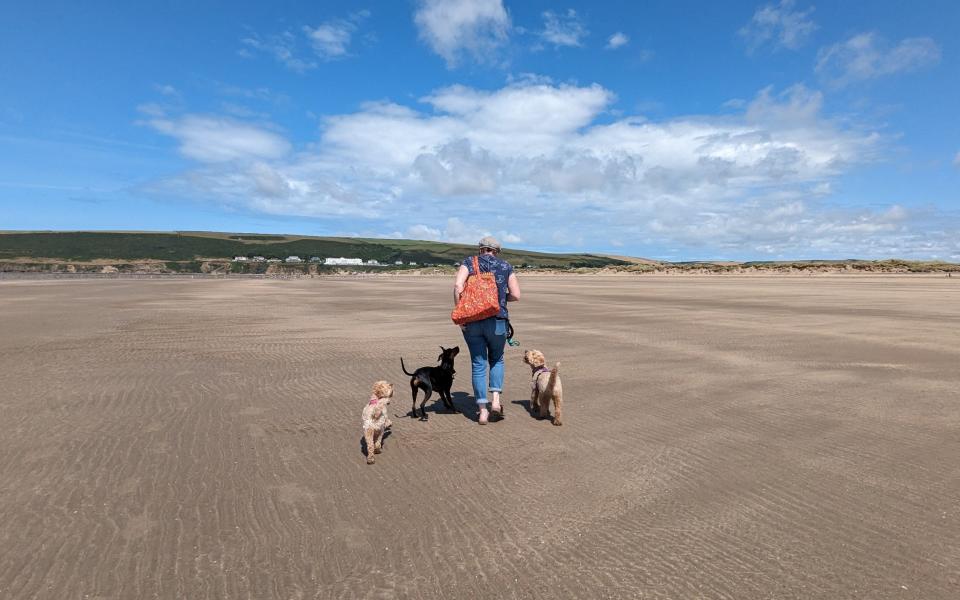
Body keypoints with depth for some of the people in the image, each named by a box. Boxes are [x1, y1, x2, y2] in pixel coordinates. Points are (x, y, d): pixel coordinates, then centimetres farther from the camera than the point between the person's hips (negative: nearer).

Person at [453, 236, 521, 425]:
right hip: (497, 321, 0)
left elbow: (458, 285, -12)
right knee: (496, 360, 22)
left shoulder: (470, 262, 5)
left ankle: (483, 411, 9)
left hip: (471, 321, 0)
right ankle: (496, 400, 8)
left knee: (478, 365, 8)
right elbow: (516, 295, 2)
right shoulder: (506, 266, 7)